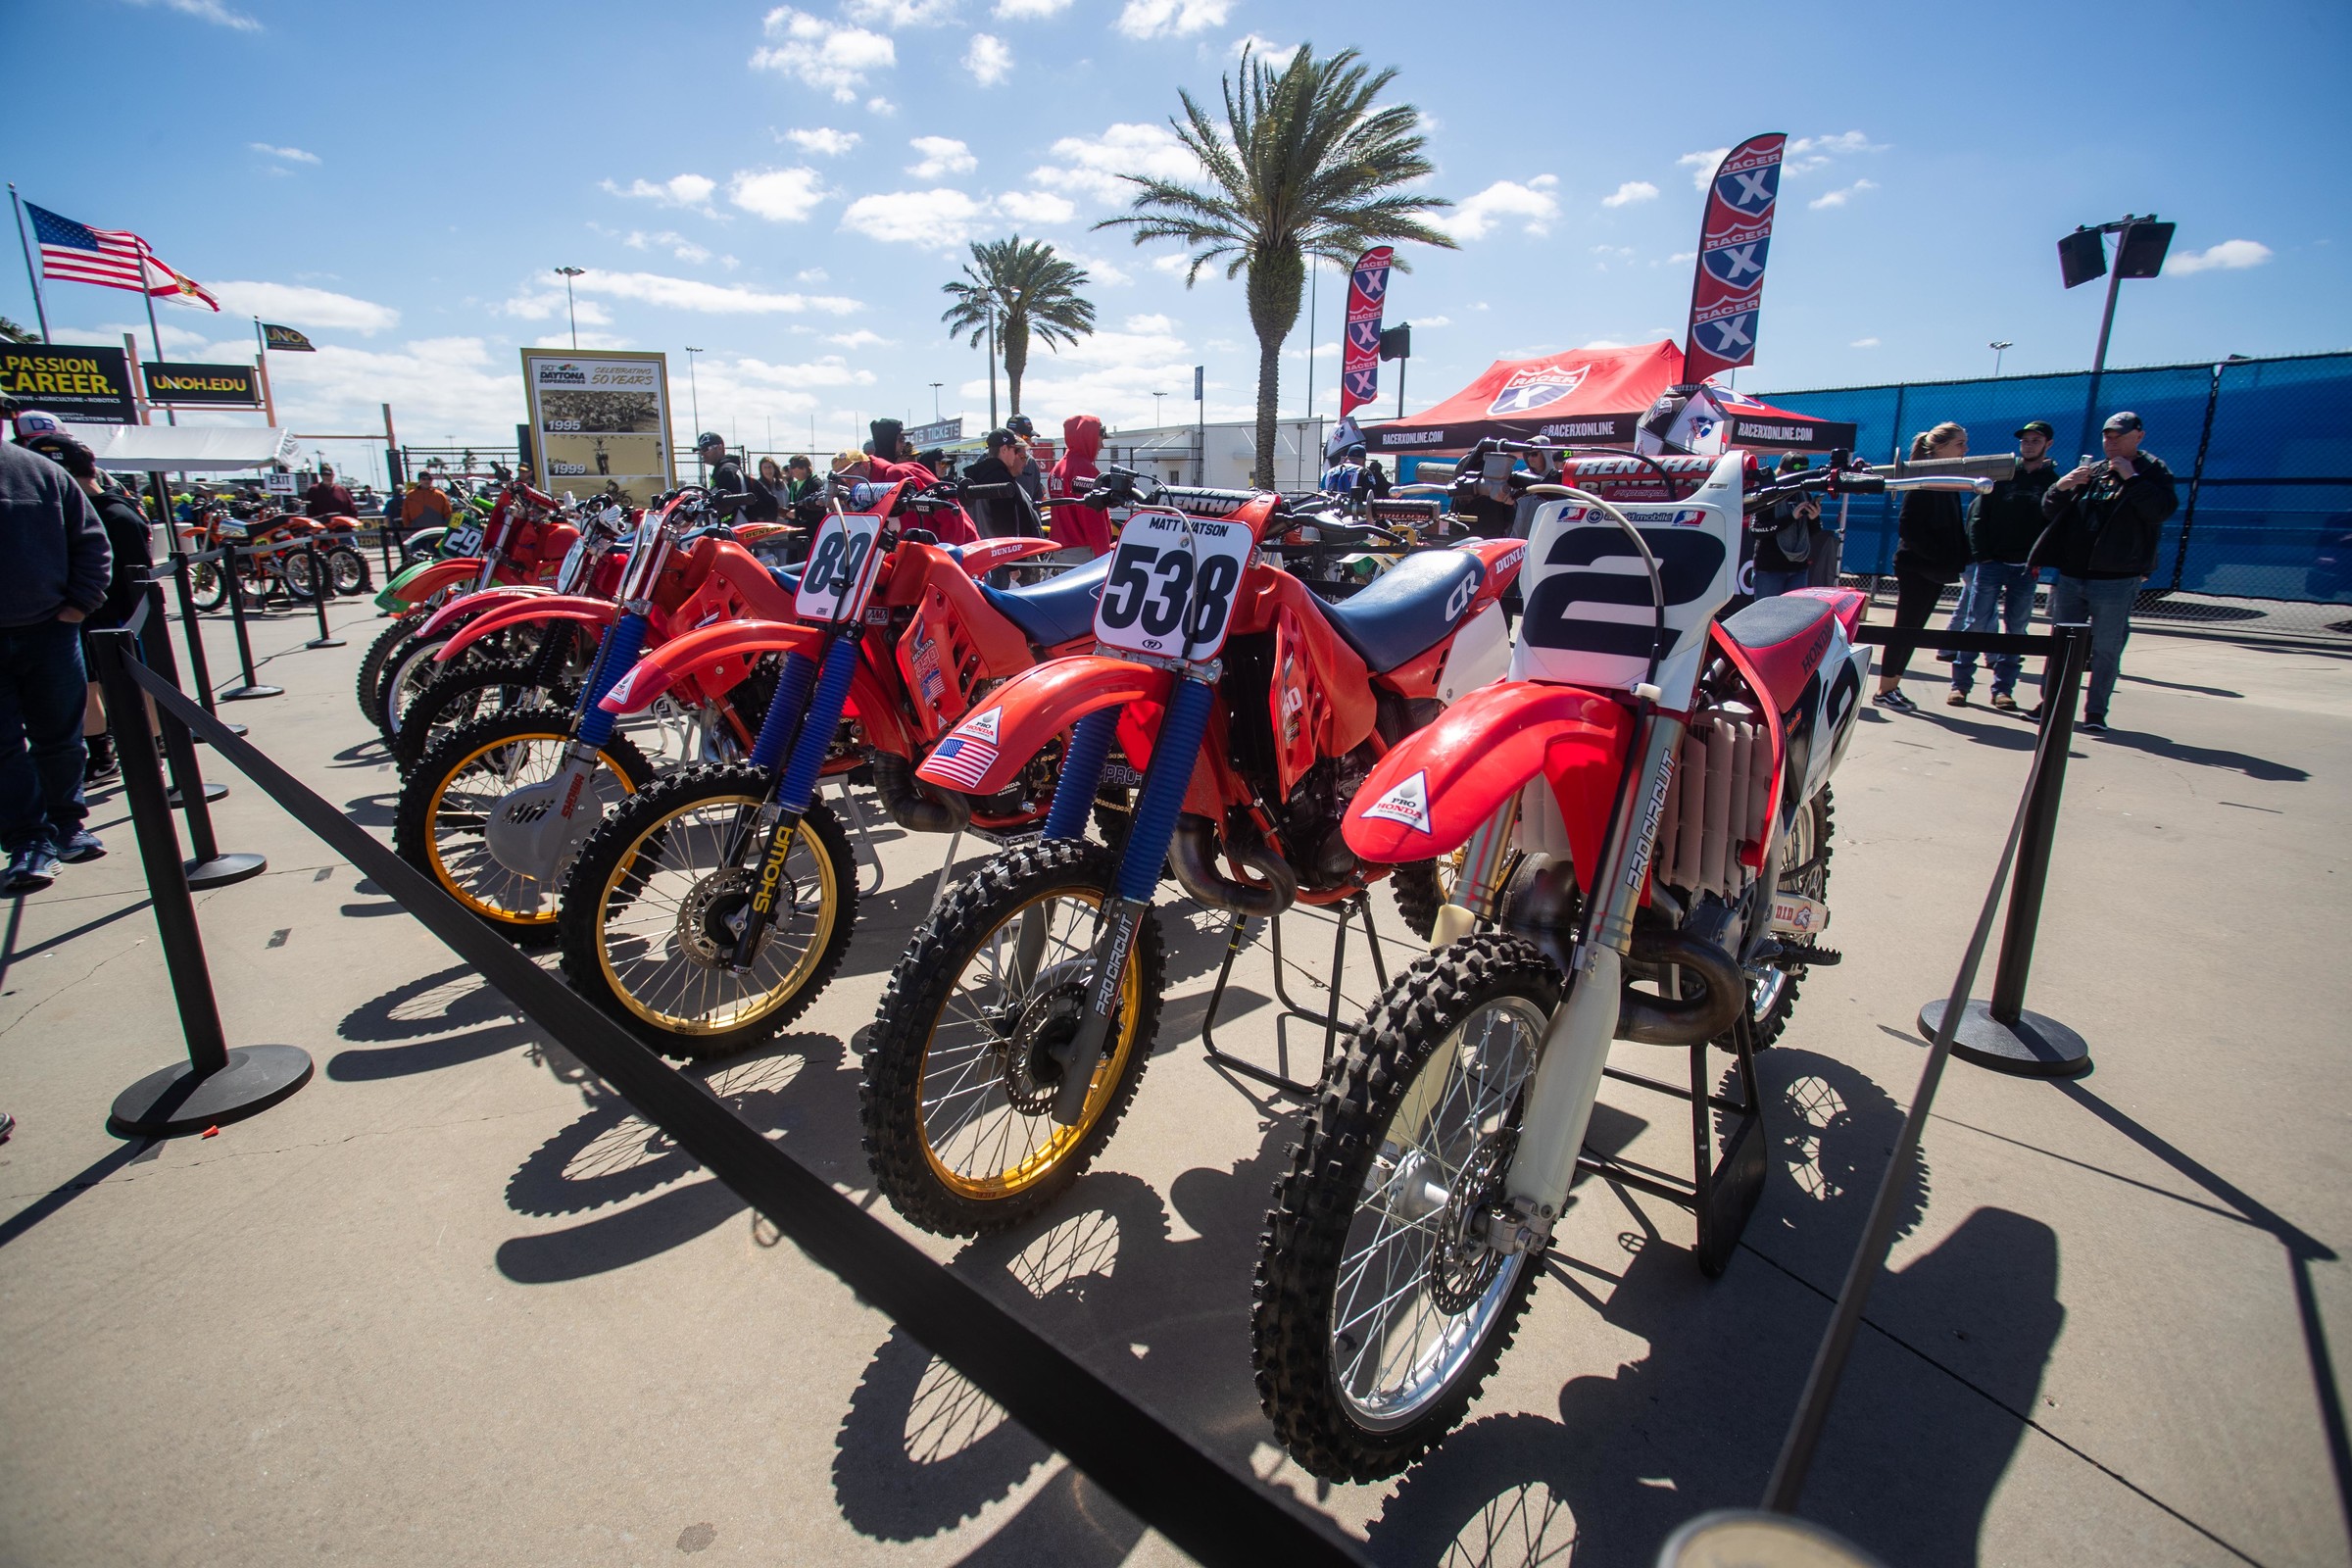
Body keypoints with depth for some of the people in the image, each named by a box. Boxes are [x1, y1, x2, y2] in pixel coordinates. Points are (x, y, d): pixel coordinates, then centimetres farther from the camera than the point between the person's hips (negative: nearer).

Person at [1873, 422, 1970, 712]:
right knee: (1905, 628, -3)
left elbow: (1954, 530, 16)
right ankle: (1884, 691, 4)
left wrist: (1956, 561, 3)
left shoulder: (1949, 483, 13)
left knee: (1912, 629, 10)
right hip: (1916, 567, -8)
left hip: (1936, 570, 8)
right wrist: (1938, 555, -20)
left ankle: (1893, 687, 16)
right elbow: (1908, 527, -19)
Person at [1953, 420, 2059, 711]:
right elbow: (1977, 515, 2)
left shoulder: (2054, 482, 6)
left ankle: (2003, 688, 8)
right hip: (1992, 562, -1)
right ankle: (1961, 683, 2)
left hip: (2026, 568, 1)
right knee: (1975, 624, -3)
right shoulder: (2001, 475, 5)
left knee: (2016, 629, 4)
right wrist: (1981, 554, -8)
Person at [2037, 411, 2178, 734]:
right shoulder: (2091, 470, 15)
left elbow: (2164, 508, -15)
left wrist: (2130, 477, -16)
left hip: (2116, 580, -4)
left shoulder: (2153, 472, 3)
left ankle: (2096, 712, 5)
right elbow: (2049, 511, 12)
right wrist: (2061, 487, -8)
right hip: (2070, 575, 4)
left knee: (2106, 650, -1)